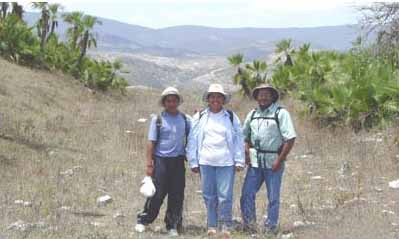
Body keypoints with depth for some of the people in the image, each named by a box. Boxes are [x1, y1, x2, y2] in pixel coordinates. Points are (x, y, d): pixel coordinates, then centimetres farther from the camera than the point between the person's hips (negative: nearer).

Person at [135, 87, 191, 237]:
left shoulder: (185, 119, 8)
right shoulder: (158, 120, -1)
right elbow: (151, 142, -2)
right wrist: (149, 163, -7)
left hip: (178, 161, 3)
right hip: (161, 160, -3)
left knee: (177, 195, 5)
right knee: (157, 193, -3)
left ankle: (173, 226, 15)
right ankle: (143, 221, 10)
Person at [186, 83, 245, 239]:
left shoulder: (231, 117, 8)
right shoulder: (200, 117, 9)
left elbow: (238, 140, 7)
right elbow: (192, 140, 8)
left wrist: (239, 161, 0)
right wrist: (193, 162, 3)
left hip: (226, 162, -1)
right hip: (205, 162, 1)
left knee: (225, 196, -6)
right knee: (209, 196, 5)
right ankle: (212, 226, 14)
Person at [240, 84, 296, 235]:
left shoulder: (280, 113, -6)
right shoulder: (252, 114, 11)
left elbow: (290, 138, -11)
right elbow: (245, 135, 22)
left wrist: (280, 160, -15)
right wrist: (246, 152, 5)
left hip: (273, 162, -5)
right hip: (255, 162, 5)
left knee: (273, 198, 4)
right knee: (247, 194, 2)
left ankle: (270, 228, 14)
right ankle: (249, 226, 13)